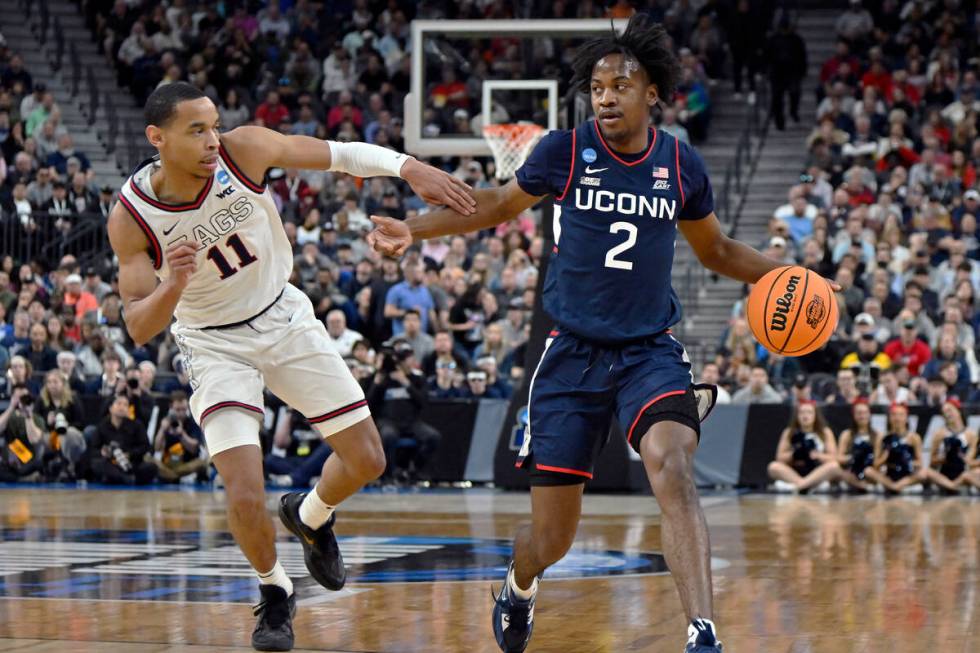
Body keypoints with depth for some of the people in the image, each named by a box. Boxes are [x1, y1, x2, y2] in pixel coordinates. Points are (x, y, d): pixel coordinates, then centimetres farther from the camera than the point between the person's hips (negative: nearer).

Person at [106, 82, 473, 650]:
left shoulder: (244, 150, -21)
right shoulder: (132, 218, -23)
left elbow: (340, 155, -9)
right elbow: (139, 329, -20)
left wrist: (408, 167, -25)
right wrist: (173, 284, -41)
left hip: (284, 316, 3)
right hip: (216, 343, -3)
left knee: (367, 461, 3)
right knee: (246, 495, -17)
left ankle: (310, 517, 38)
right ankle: (275, 593, 14)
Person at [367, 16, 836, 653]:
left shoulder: (682, 164, 0)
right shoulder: (564, 152, -5)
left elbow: (715, 249, 18)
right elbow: (499, 205, 12)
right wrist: (413, 229, 2)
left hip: (650, 353, 0)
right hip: (574, 355, 0)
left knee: (674, 471, -30)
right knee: (552, 537, 4)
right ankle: (519, 587, 42)